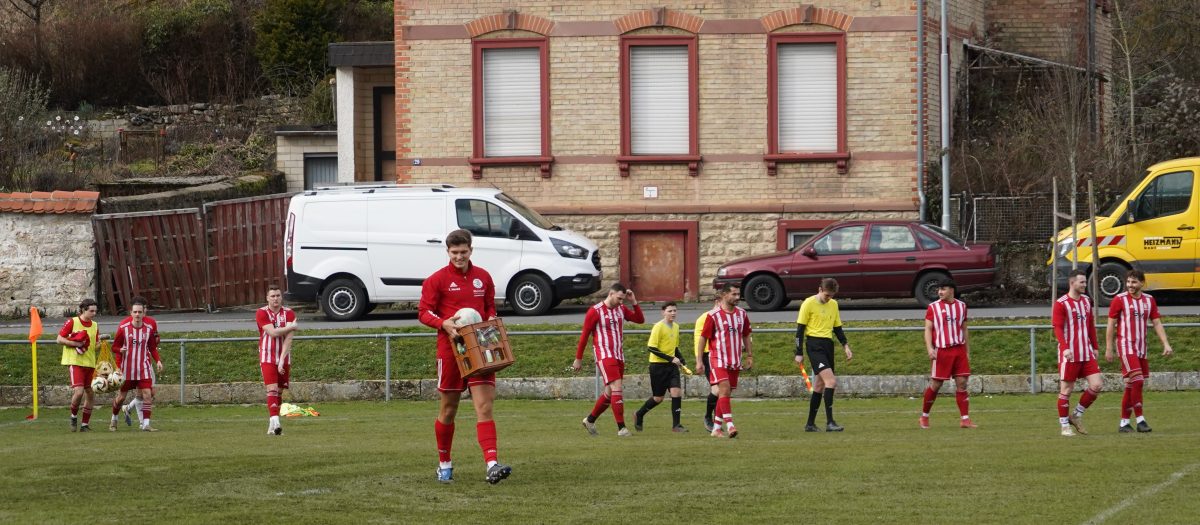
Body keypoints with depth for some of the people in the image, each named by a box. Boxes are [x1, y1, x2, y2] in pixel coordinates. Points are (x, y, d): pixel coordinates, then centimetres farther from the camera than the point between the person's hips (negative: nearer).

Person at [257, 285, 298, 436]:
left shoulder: (289, 313, -2)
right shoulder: (261, 313, -6)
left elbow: (288, 338, -10)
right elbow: (273, 332, -18)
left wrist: (282, 359, -19)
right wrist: (292, 327, -8)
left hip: (284, 359, 3)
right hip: (267, 358, -3)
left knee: (279, 391, 7)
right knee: (272, 389, -16)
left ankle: (272, 424, 18)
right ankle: (275, 422, -25)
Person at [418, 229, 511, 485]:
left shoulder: (483, 277, 10)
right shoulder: (437, 280, -1)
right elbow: (423, 312, -2)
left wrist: (491, 321, 0)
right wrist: (444, 323, -20)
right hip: (450, 348, -2)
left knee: (484, 406, -11)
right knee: (448, 409, 7)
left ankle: (492, 464, -22)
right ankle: (444, 464, 24)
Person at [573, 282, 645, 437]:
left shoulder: (621, 309, 10)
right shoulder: (595, 311, -9)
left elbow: (640, 319, 8)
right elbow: (584, 335, -4)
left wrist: (634, 302, -4)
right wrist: (578, 359, -1)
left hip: (619, 356, 7)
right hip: (604, 355, -7)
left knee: (610, 392, 11)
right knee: (617, 388, -18)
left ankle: (590, 420, 29)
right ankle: (621, 428, -18)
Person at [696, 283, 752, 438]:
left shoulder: (741, 314, 8)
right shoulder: (714, 316, -8)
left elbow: (746, 336, 19)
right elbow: (703, 338, -3)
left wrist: (750, 356, 15)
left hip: (735, 361, 5)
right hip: (718, 359, -5)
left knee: (725, 394, 8)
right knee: (724, 390, -18)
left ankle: (716, 429, 16)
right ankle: (729, 425, -25)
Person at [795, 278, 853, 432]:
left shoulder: (833, 304, 14)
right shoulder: (809, 304, -6)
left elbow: (837, 328, 21)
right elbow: (800, 329, -5)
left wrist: (846, 346, 9)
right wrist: (799, 353, -8)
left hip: (828, 345, 7)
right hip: (814, 344, -7)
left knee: (820, 385, 10)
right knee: (831, 380, -20)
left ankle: (810, 424, 19)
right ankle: (829, 422, -22)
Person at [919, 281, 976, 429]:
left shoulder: (961, 306, 11)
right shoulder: (933, 307, 0)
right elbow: (928, 329, -3)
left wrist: (967, 352, 17)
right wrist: (930, 349, -17)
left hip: (959, 349, 3)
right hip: (942, 350, -3)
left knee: (962, 383, -3)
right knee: (936, 384, -1)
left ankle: (965, 419, -3)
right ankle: (924, 416, 16)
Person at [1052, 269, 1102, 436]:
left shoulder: (1086, 301, 12)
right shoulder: (1061, 303, -8)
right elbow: (1057, 328, -14)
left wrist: (1095, 347, 19)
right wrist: (1065, 348, -26)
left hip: (1087, 354, 6)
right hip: (1069, 354, -6)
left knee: (1096, 385, -3)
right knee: (1066, 389, 0)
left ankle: (1077, 415, 14)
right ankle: (1065, 426, 10)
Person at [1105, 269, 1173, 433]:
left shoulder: (1149, 300, 8)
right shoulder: (1120, 299, -5)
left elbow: (1157, 323, 9)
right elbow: (1111, 325, -3)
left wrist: (1166, 344, -1)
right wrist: (1108, 349, -5)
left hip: (1141, 348, 5)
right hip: (1126, 346, -5)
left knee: (1131, 386, 7)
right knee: (1137, 381, -17)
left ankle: (1124, 422, 12)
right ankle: (1140, 420, -14)